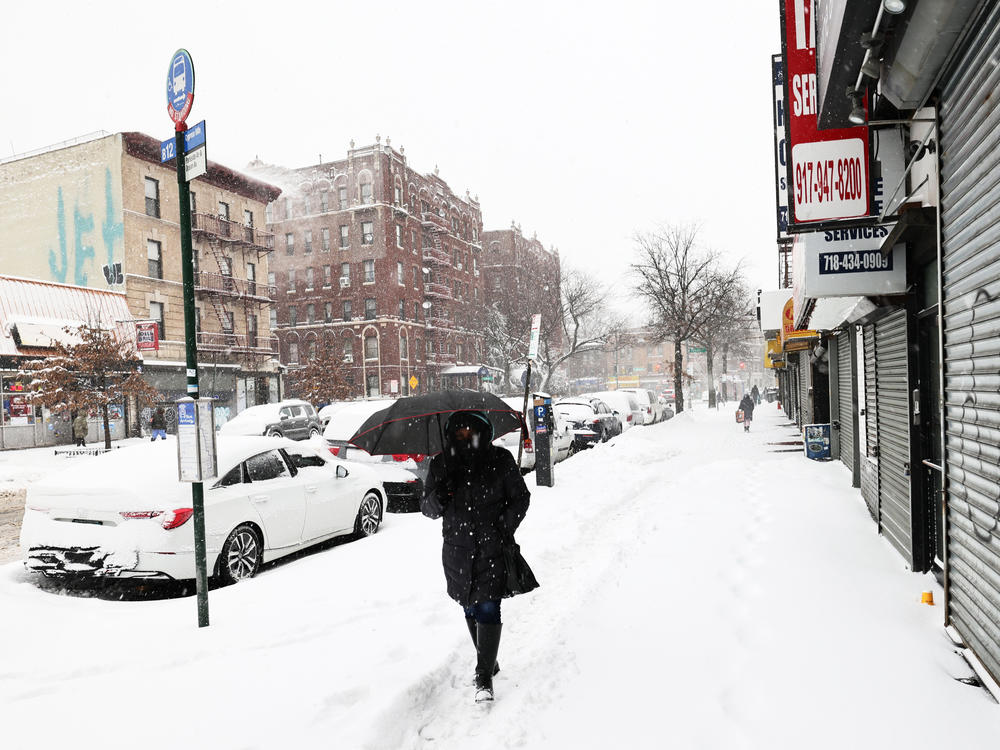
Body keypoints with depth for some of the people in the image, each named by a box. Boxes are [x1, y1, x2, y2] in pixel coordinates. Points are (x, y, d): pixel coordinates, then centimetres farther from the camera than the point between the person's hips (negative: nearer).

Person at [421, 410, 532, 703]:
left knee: (488, 608, -9)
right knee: (471, 608, 15)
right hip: (458, 549, 3)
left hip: (493, 547, -3)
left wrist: (505, 528, -9)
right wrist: (437, 497, -19)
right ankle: (488, 662, 36)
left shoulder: (500, 460, -4)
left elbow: (521, 498, 4)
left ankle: (484, 678, 1)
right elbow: (428, 509, 4)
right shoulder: (441, 464, 1)